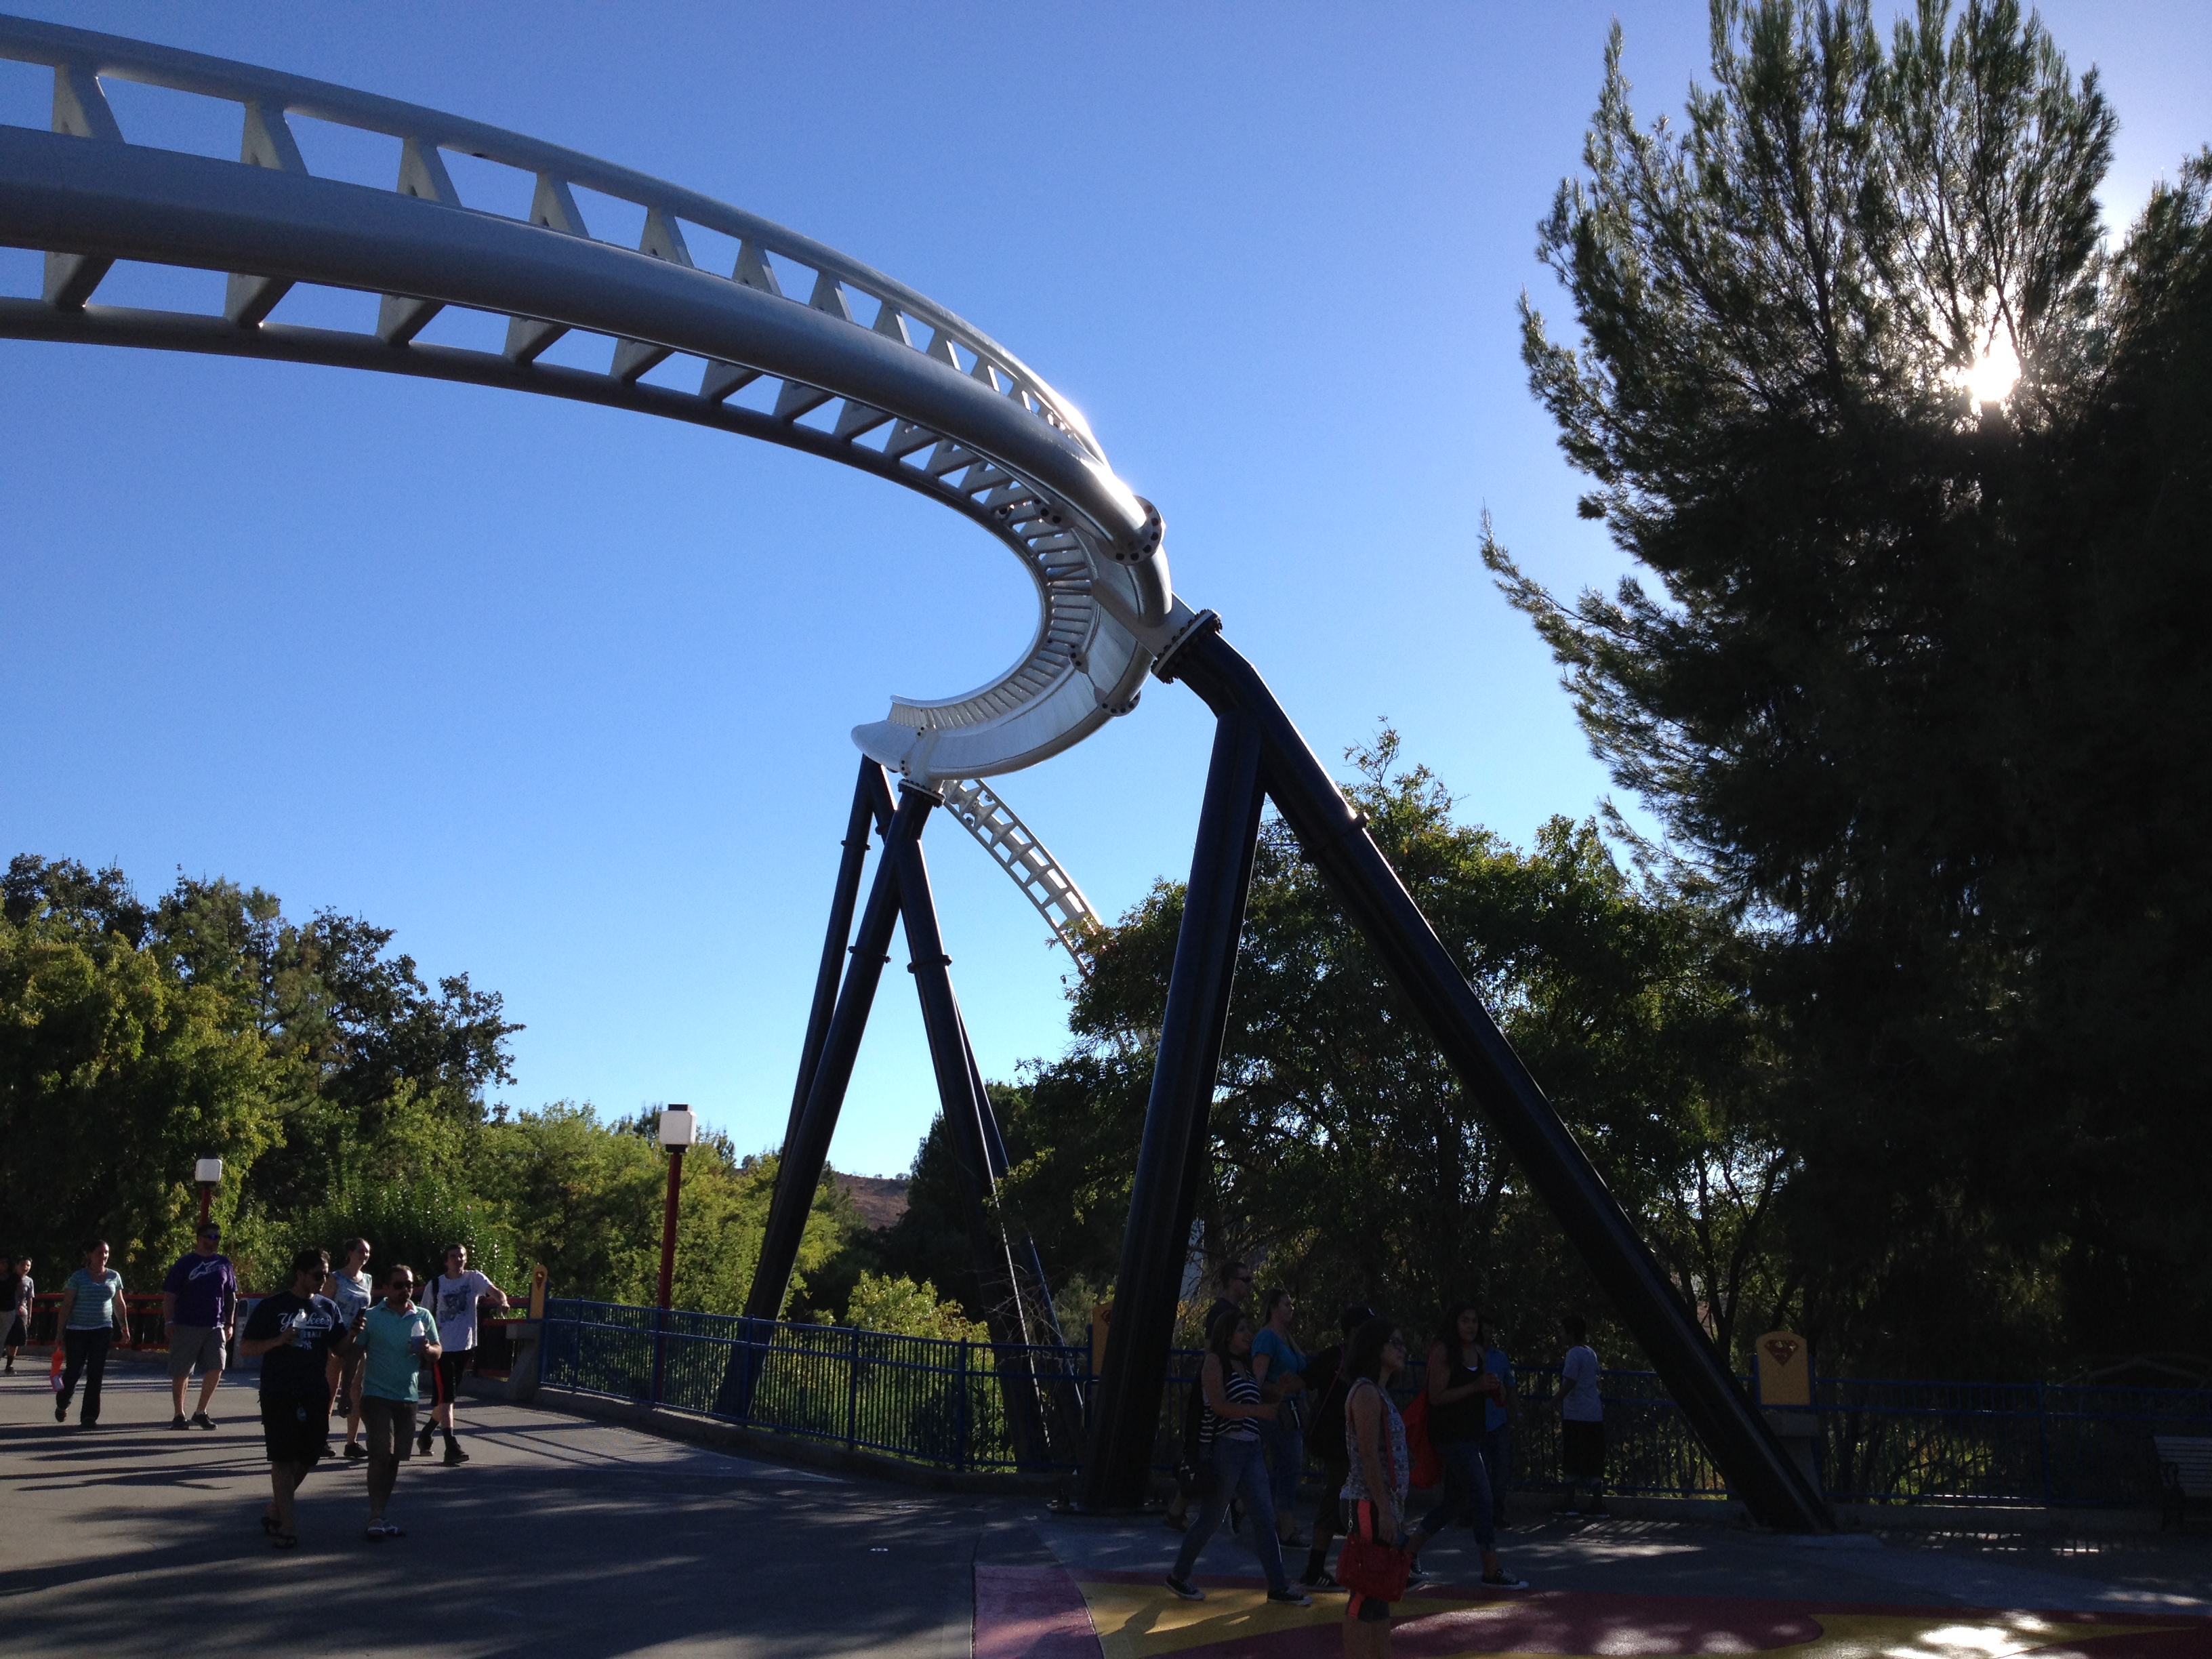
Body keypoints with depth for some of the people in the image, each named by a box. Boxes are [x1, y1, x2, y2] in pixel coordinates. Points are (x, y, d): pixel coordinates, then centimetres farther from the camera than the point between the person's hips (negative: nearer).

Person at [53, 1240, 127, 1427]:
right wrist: (60, 1332, -9)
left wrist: (125, 1328, 14)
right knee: (73, 1371, 4)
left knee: (95, 1373, -3)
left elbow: (119, 1305, 16)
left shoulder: (114, 1277, 8)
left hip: (103, 1330, 2)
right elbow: (66, 1306, -4)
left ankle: (89, 1415, 1)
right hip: (77, 1330, -2)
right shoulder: (78, 1277, -3)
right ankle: (61, 1404, 33)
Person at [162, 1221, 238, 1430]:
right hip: (186, 1326, -3)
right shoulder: (185, 1263, -2)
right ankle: (179, 1415, 19)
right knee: (181, 1373, 4)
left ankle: (201, 1413, 11)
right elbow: (169, 1295, -4)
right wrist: (169, 1322, -12)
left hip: (215, 1327, 3)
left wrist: (230, 1324, 10)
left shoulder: (224, 1263, 10)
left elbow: (231, 1295, 14)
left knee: (216, 1369, -4)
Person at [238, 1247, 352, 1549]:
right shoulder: (271, 1306, -3)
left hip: (316, 1395, 4)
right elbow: (245, 1349, -4)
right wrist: (279, 1340, -19)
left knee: (308, 1456, 9)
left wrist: (352, 1335, -10)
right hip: (279, 1395, -4)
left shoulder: (328, 1308, 8)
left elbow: (339, 1349, 11)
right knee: (283, 1458, -3)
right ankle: (285, 1525, 3)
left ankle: (274, 1510, 29)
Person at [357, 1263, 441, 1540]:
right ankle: (376, 1517, -4)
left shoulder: (423, 1317, 8)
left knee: (395, 1458, 10)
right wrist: (354, 1334, -24)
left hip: (408, 1397, 4)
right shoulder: (370, 1317, -2)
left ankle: (379, 1517, 22)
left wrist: (427, 1350, -9)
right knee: (382, 1454, -13)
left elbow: (437, 1351, 12)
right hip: (377, 1396, -4)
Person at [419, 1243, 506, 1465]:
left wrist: (502, 1300, -39)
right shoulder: (435, 1285, -1)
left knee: (448, 1396, 14)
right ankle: (451, 1446, -11)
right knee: (445, 1397, -10)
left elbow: (493, 1290, -17)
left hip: (465, 1346, 3)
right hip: (441, 1347, -3)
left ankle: (426, 1434, 36)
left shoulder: (474, 1278, 0)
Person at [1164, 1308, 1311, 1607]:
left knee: (1263, 1516, 3)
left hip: (1251, 1448, 7)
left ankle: (1278, 1586, 7)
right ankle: (1178, 1576, 17)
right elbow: (1219, 1406, -18)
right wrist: (1259, 1410, -20)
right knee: (1212, 1517, 2)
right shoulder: (1214, 1361, -8)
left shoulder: (1245, 1365, 16)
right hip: (1224, 1447, -7)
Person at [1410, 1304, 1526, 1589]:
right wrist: (1475, 1387, -21)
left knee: (1454, 1500, 15)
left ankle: (1411, 1552, 26)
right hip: (1451, 1435, -9)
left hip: (1471, 1435, 9)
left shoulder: (1478, 1351, 12)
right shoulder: (1442, 1351, -12)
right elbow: (1436, 1397, -16)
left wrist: (1492, 1387, -2)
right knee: (1482, 1498, -10)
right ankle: (1492, 1571, -4)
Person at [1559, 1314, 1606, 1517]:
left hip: (1576, 1415, -7)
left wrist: (1555, 1401, -11)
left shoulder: (1574, 1354, -12)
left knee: (1572, 1462, -1)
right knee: (1593, 1462, 9)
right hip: (1594, 1414, 7)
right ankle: (1598, 1504, 7)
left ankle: (1570, 1505, 1)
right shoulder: (1591, 1353, 13)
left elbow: (1569, 1382, -20)